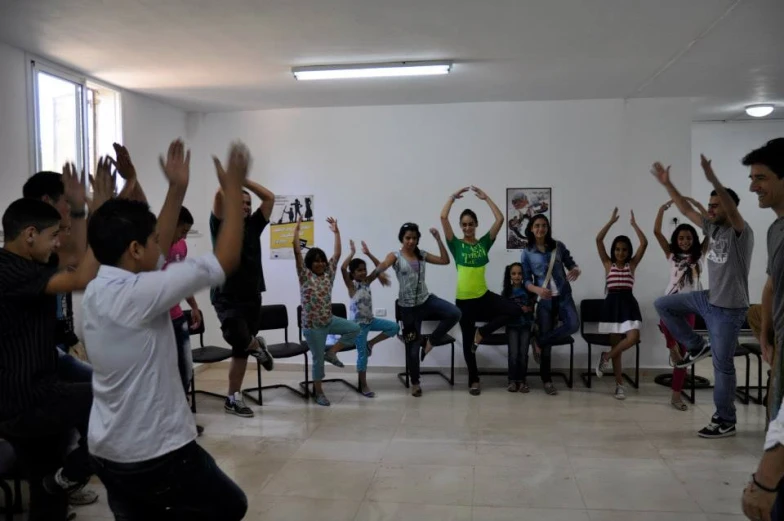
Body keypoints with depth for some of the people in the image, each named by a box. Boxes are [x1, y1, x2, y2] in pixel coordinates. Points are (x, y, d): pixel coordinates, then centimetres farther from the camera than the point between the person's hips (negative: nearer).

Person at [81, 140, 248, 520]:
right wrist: (233, 188, -11)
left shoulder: (96, 290, 2)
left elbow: (156, 252, 16)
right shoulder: (138, 293, -24)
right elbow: (226, 260, -21)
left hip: (107, 453, 8)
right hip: (156, 454, -8)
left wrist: (177, 189, 14)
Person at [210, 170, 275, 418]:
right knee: (240, 340, -25)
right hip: (227, 297, -5)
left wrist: (243, 179, 6)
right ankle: (257, 346, 10)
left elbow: (269, 197, 7)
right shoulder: (221, 225, -2)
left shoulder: (253, 225, 10)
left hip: (252, 297, 5)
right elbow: (219, 195, -17)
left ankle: (233, 398, 19)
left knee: (242, 349, 9)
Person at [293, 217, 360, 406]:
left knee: (354, 328, -8)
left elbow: (337, 253, 3)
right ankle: (318, 391, 19)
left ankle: (331, 352, 6)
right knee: (318, 359, 2)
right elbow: (297, 252, -18)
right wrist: (296, 229, -17)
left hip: (329, 320, 5)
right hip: (312, 325, -5)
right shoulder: (305, 275, -9)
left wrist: (336, 231, 2)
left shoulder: (328, 273, 4)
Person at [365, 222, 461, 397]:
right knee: (412, 346, 4)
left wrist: (438, 239, -4)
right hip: (408, 306, -4)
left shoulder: (422, 255, 6)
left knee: (454, 313, -23)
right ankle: (415, 382, 24)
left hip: (426, 299, 4)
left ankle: (430, 341, -2)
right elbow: (382, 267, -25)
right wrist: (367, 280, -39)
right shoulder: (395, 256, -7)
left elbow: (445, 260, 3)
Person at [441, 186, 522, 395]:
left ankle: (482, 332, 0)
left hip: (484, 296, 2)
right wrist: (453, 196, -3)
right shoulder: (456, 244, -1)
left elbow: (500, 219, -4)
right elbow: (443, 217, -12)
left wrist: (485, 198, -1)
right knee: (467, 340, 7)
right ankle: (474, 381, 24)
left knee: (515, 311, -17)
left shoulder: (484, 242, 4)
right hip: (464, 299, -2)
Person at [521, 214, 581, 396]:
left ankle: (538, 341, 3)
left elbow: (571, 264, 9)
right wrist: (537, 290, -22)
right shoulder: (527, 253, 0)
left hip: (563, 295, 2)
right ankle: (547, 380, 16)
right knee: (546, 336, 1)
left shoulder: (558, 246, 5)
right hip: (544, 299, -1)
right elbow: (526, 280, -2)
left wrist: (576, 271, -16)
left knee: (573, 325, -23)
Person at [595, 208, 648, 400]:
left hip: (628, 303, 1)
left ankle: (606, 356, 5)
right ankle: (619, 385, 10)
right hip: (612, 303, -1)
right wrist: (612, 221, -3)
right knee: (615, 343, 3)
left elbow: (644, 243, -3)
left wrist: (634, 224, 1)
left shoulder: (632, 264, 7)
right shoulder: (608, 263, 6)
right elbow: (598, 240, -4)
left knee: (633, 338, -21)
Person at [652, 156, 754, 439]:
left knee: (722, 365, -1)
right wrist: (667, 184, 1)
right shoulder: (712, 227, 3)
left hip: (728, 309, -8)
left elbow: (733, 210, -40)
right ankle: (696, 346, 15)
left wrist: (713, 179, -52)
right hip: (708, 299, 8)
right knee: (663, 304, 9)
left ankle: (725, 422, 12)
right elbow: (686, 209, 8)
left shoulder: (741, 232, -19)